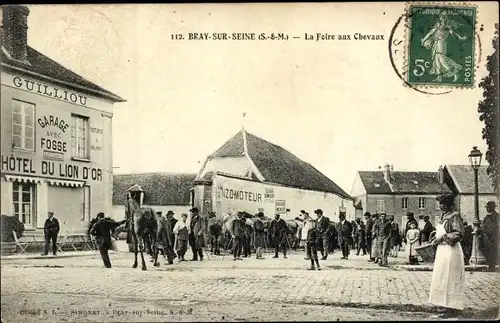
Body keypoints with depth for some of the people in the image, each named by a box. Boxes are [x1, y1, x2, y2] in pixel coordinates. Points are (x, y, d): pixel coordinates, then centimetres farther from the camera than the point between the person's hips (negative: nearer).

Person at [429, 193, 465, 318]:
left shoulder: (454, 216, -12)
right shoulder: (444, 216, 14)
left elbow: (459, 234, -18)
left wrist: (443, 237, -17)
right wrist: (436, 239, 7)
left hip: (451, 250, -9)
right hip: (442, 249, 9)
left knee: (450, 280, -6)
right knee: (442, 279, 11)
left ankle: (453, 309, 0)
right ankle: (449, 308, 17)